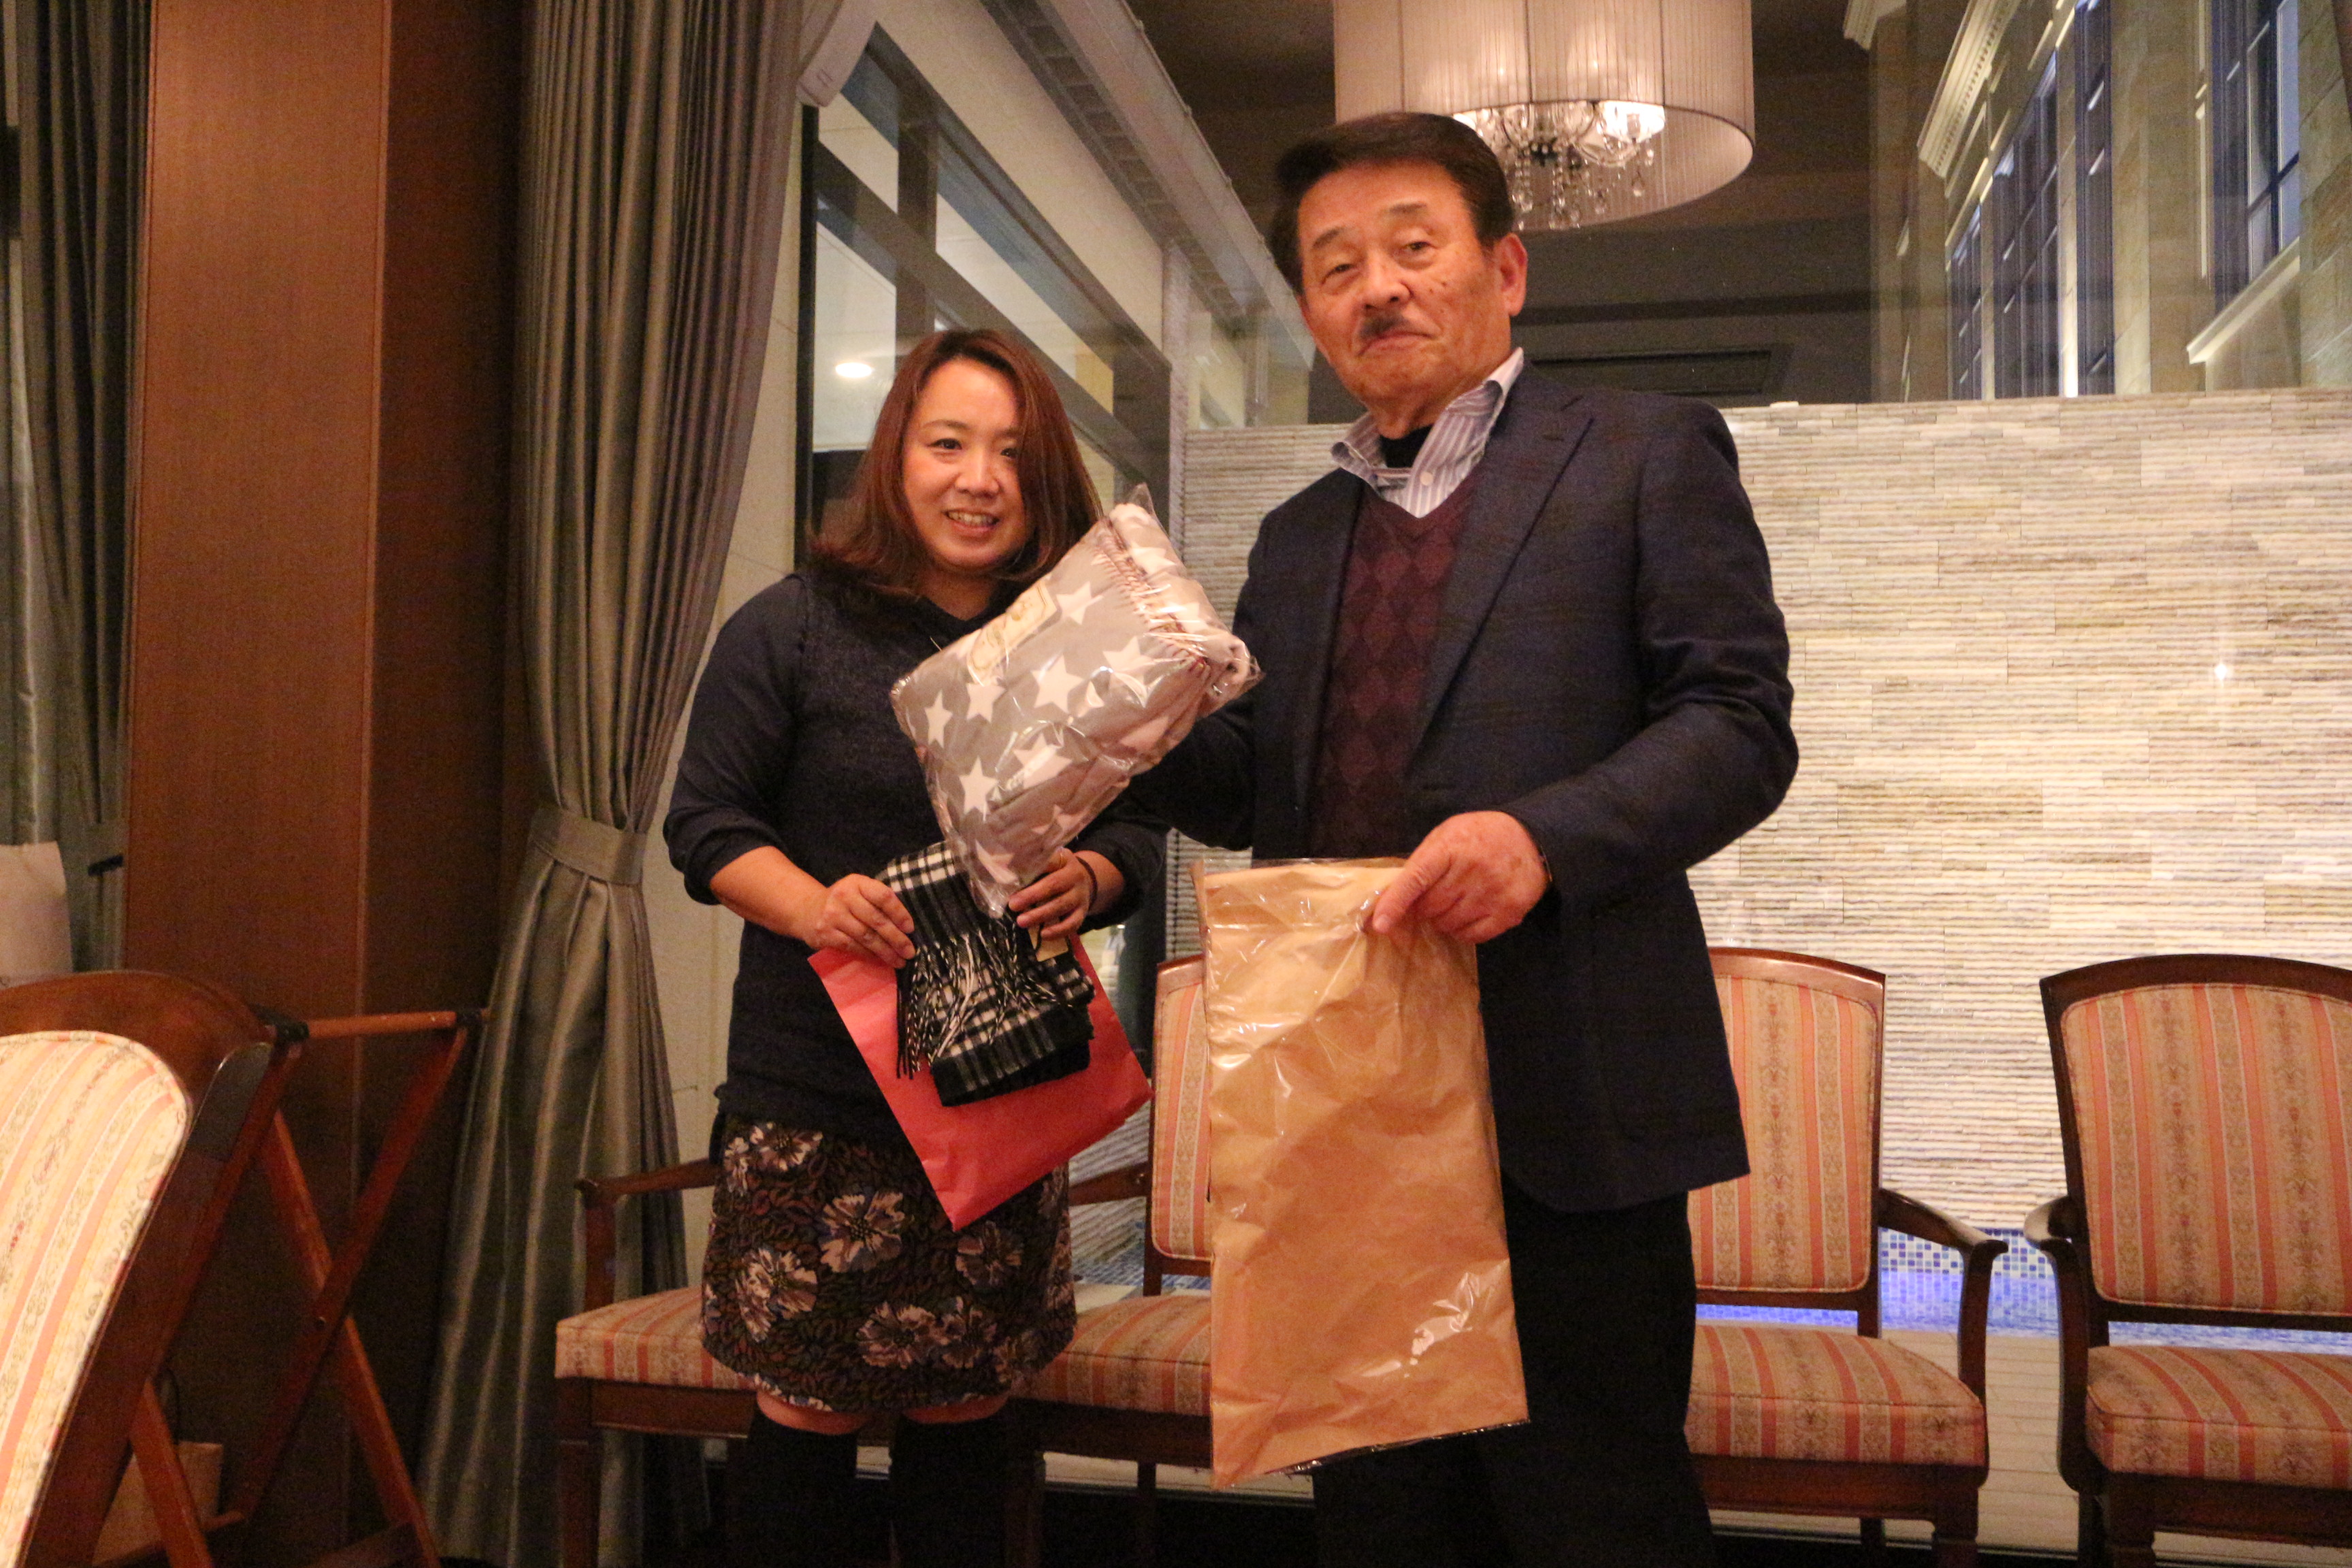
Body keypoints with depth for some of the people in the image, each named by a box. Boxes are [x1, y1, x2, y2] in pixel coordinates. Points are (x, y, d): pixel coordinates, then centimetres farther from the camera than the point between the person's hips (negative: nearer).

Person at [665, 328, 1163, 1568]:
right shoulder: (792, 628, -3)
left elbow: (1137, 834, 10)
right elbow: (706, 825, -2)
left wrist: (1090, 880, -13)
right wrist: (816, 906, -20)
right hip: (815, 1092, -3)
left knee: (965, 1415, 12)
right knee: (808, 1412, 4)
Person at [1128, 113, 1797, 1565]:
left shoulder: (1646, 453, 4)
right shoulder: (1298, 536, 20)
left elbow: (1740, 722, -5)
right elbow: (1253, 791, 18)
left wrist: (1544, 835, -22)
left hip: (1564, 1112, -5)